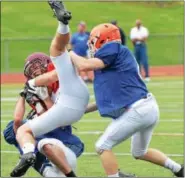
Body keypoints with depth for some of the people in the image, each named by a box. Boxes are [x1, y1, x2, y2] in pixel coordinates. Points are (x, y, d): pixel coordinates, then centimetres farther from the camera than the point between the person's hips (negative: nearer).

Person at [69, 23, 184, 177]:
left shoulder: (114, 49, -5)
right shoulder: (114, 60, 21)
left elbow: (84, 66, -12)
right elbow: (111, 96, 24)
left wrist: (70, 54, 8)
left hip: (137, 111, -10)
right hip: (147, 108, 10)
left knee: (103, 147, -1)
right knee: (140, 152, 30)